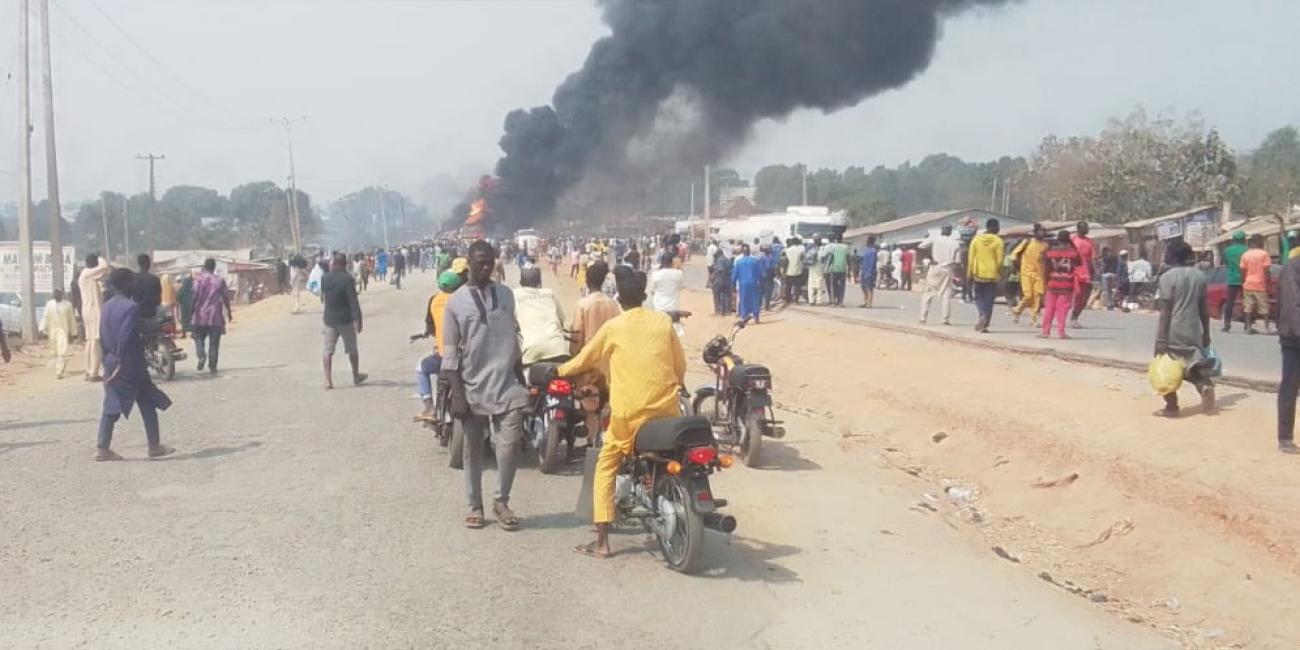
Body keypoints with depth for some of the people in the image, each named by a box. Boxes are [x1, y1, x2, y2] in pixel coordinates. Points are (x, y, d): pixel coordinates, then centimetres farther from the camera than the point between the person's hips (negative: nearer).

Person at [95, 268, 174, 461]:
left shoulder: (107, 306, 8)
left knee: (112, 407, 8)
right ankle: (155, 446, 11)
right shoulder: (131, 307, -16)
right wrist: (121, 365, -20)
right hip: (131, 365, -7)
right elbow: (126, 339, -22)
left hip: (111, 363, 7)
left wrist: (109, 363, 18)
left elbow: (103, 337, 13)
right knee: (148, 405, 6)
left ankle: (102, 448, 3)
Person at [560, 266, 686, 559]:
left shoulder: (613, 327, 1)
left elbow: (584, 361, 12)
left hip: (629, 413, -2)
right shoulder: (663, 321, 6)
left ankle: (602, 542, 3)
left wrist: (561, 370, 32)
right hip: (667, 409, 2)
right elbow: (680, 365, 13)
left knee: (605, 469, 9)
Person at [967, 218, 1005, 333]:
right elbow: (999, 261, -7)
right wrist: (1000, 274, 9)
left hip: (978, 274, 2)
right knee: (989, 299, 5)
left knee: (979, 297, 17)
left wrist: (969, 274, 6)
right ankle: (984, 324, 1)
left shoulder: (976, 239, 0)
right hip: (992, 275, -2)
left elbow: (971, 258, 0)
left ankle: (983, 315, -7)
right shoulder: (998, 241, -6)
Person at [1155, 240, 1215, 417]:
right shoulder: (1199, 275, 6)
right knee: (1194, 364, 14)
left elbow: (1166, 311, -15)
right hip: (1194, 330, 5)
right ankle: (1205, 385, -15)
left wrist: (1161, 339, -14)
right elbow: (1204, 308, 9)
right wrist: (1206, 333, 17)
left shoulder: (1168, 277, -12)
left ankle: (1171, 406, 10)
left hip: (1173, 331, -5)